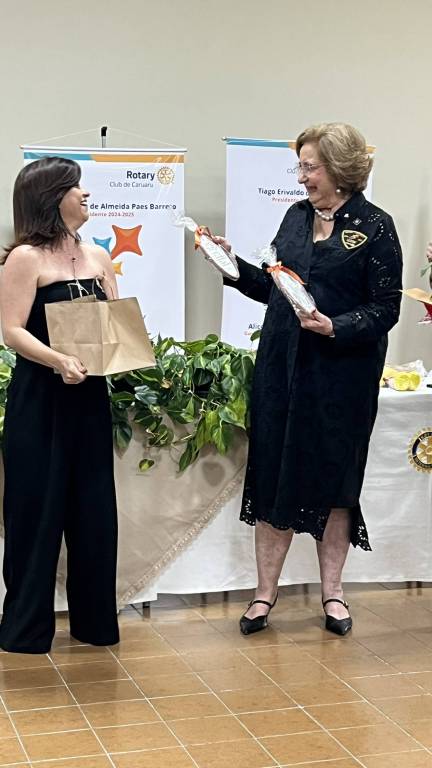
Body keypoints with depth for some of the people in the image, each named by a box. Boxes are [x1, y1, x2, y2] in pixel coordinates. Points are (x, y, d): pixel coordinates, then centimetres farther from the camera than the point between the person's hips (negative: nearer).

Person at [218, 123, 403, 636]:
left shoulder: (375, 227, -6)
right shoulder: (297, 217, 11)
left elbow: (384, 311, -9)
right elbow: (271, 286, 14)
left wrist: (334, 328, -22)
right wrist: (233, 263, 1)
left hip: (341, 375, -4)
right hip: (281, 367, 5)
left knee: (334, 479, 6)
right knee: (273, 474, 6)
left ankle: (331, 591, 22)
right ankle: (265, 593, 16)